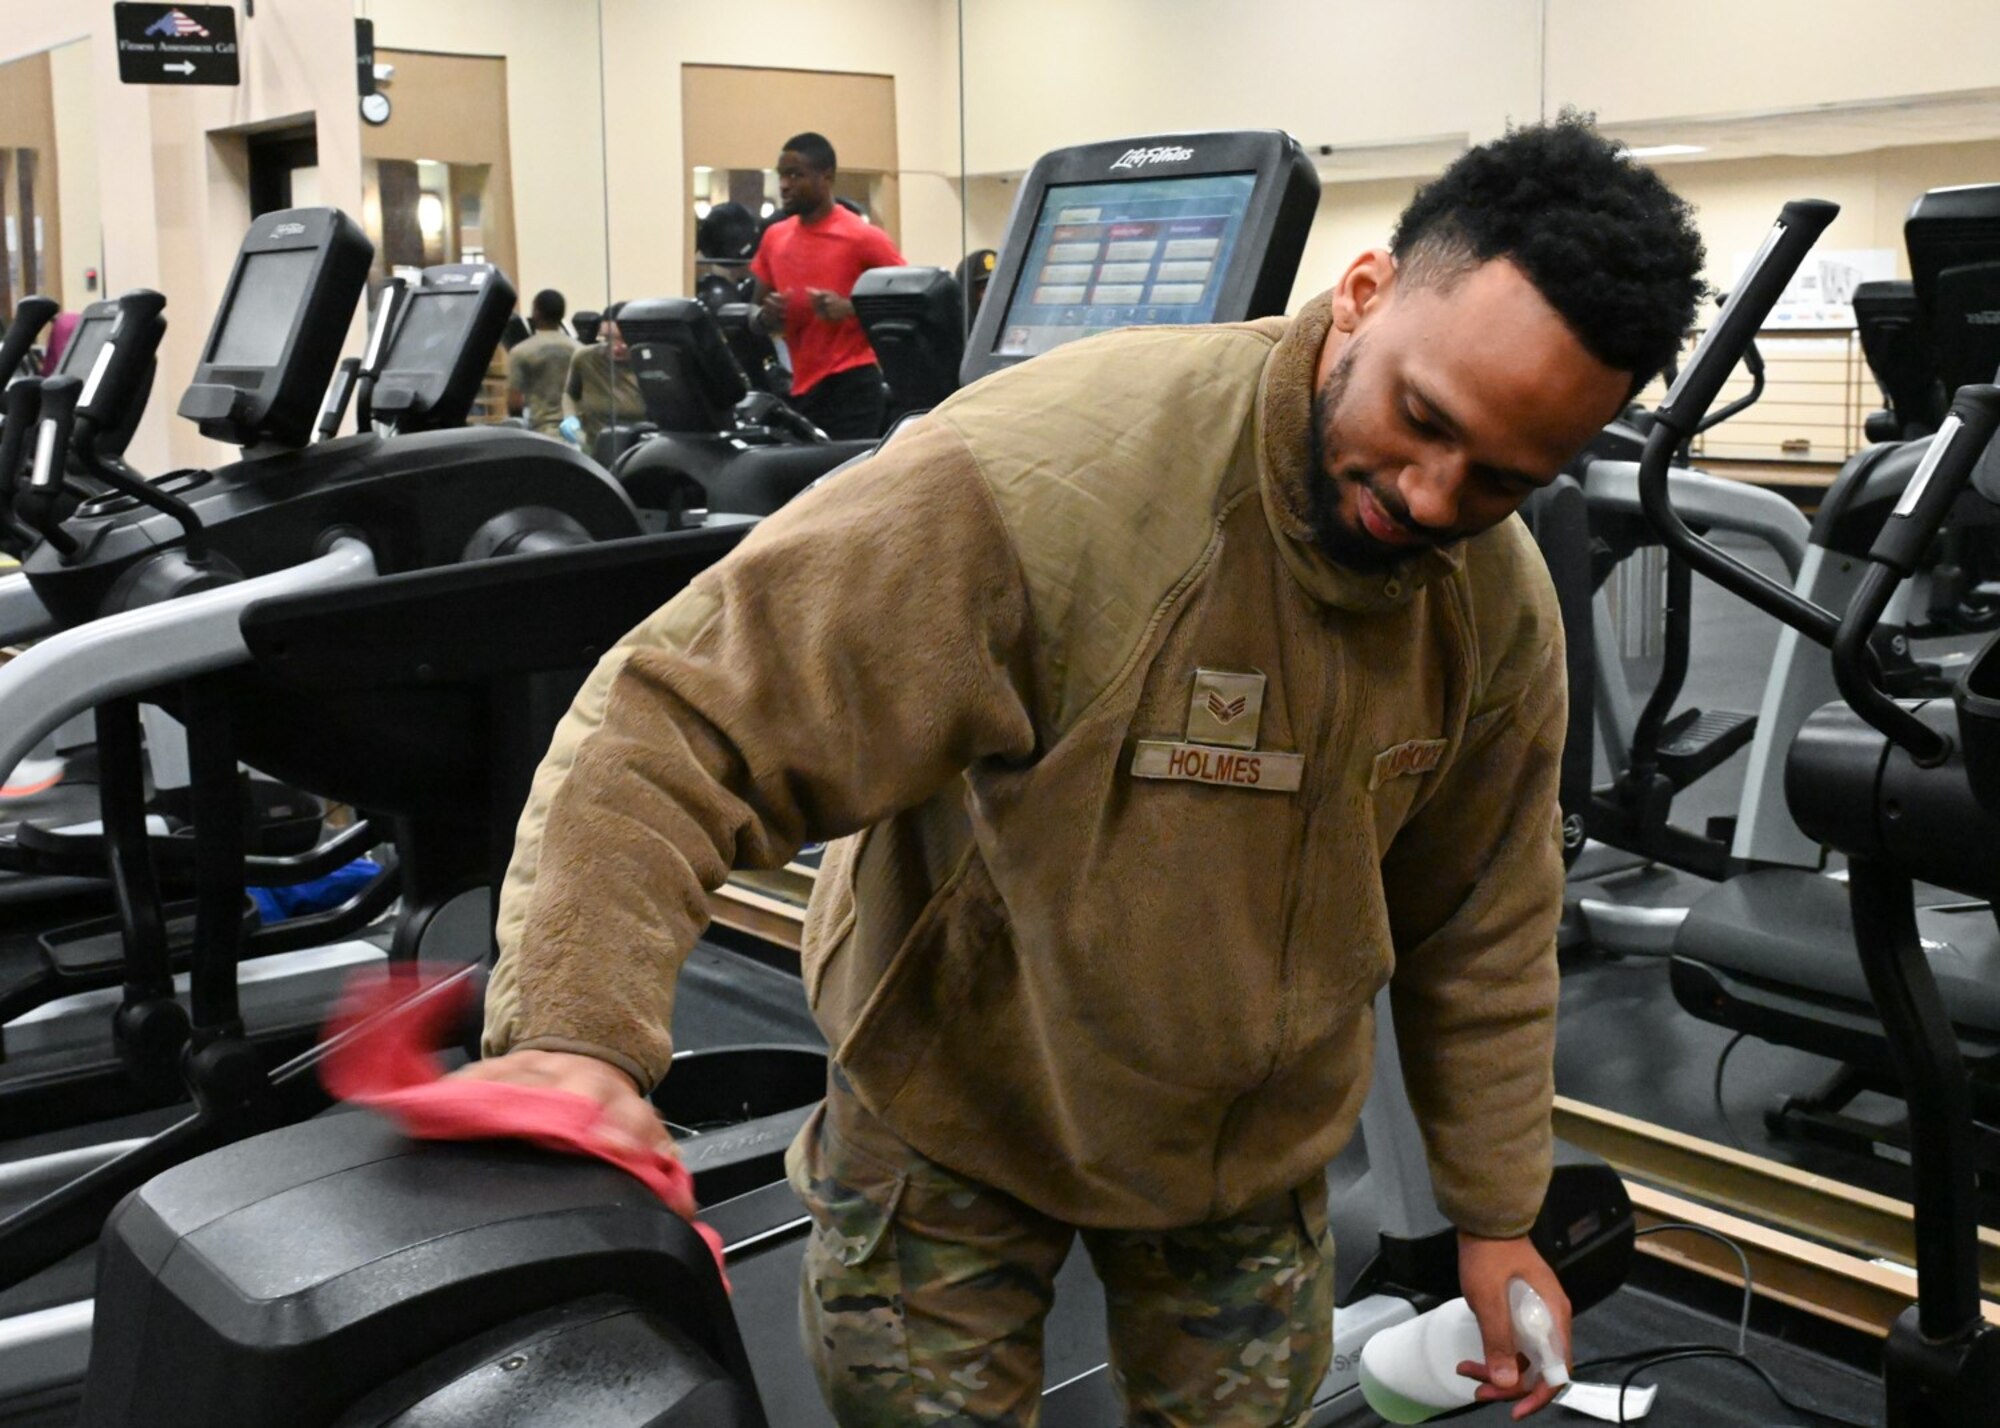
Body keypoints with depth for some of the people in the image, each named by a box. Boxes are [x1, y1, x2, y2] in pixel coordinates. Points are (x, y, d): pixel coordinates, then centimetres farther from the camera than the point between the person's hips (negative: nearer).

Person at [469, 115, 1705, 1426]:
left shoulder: (1504, 606, -12)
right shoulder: (1041, 479, -33)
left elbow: (1482, 931, 2)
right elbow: (675, 729, -32)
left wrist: (1497, 1217, 8)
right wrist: (579, 1031, -44)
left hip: (1260, 1144, 4)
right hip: (955, 1112, -4)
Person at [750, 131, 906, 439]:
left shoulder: (863, 238, -5)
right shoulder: (774, 238, 12)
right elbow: (758, 309, 21)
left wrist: (849, 309, -19)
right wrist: (766, 316, -4)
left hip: (851, 386, -6)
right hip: (800, 389, 6)